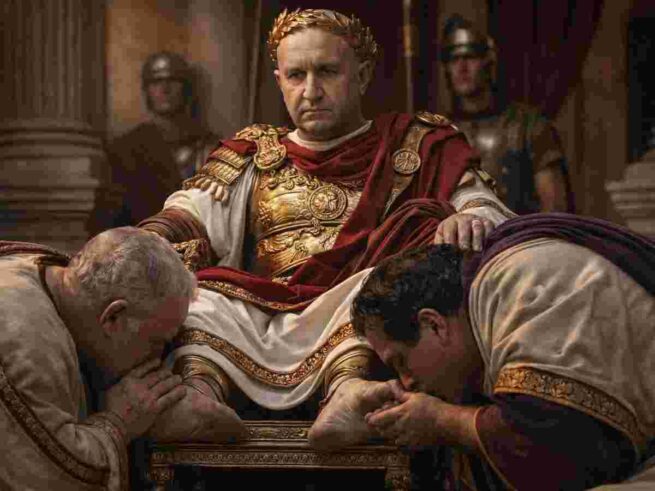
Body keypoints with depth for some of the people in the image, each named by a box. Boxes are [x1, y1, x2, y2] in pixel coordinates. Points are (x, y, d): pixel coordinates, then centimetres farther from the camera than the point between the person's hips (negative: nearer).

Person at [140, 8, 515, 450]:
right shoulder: (256, 153, 24)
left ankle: (349, 388, -54)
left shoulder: (416, 145, 18)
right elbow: (193, 214, 9)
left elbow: (489, 211, 4)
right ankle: (199, 391, -51)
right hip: (262, 317, 2)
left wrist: (471, 221, -22)